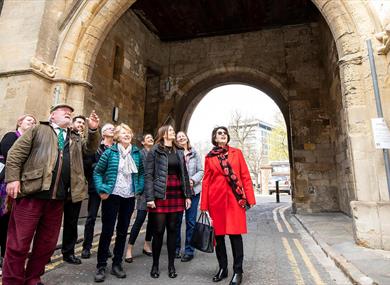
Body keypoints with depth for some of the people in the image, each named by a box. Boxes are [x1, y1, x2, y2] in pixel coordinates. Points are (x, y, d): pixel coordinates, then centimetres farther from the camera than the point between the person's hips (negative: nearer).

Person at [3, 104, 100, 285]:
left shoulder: (75, 139, 22)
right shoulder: (38, 130, 9)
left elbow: (90, 149, 15)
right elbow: (15, 153, 3)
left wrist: (93, 130, 0)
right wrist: (12, 178, -8)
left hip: (57, 198, 4)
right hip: (32, 193, -4)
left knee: (47, 243, 12)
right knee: (19, 242, 2)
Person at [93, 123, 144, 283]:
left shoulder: (137, 153, 4)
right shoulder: (110, 152, -4)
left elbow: (141, 172, 11)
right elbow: (97, 172, -1)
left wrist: (139, 188, 0)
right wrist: (101, 190, -9)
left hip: (129, 198, 3)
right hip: (112, 196, -3)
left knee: (122, 232, 11)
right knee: (107, 231, 4)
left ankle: (117, 264, 27)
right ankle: (101, 266, 21)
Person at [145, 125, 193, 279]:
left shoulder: (179, 152, 14)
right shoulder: (154, 151, 0)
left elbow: (184, 175, 14)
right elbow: (148, 175, -6)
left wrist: (188, 195, 8)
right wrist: (149, 197, -14)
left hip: (176, 195, 4)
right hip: (160, 195, -4)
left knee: (172, 230, 10)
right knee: (158, 231, 3)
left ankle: (171, 265, 23)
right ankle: (155, 265, 22)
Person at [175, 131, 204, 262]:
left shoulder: (195, 154, 7)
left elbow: (201, 171, 6)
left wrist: (193, 180, -10)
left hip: (193, 191, 1)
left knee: (191, 221, 5)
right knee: (177, 220, 8)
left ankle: (189, 250, 18)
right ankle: (176, 248, 25)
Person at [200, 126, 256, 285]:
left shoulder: (237, 153, 6)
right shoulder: (209, 157, 7)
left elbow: (245, 176, 4)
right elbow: (206, 181, 6)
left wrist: (250, 198, -3)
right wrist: (204, 205, 3)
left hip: (235, 199, -1)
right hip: (216, 199, 1)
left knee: (235, 234, 1)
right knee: (218, 235, 9)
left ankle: (237, 271, 18)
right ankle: (222, 269, 27)